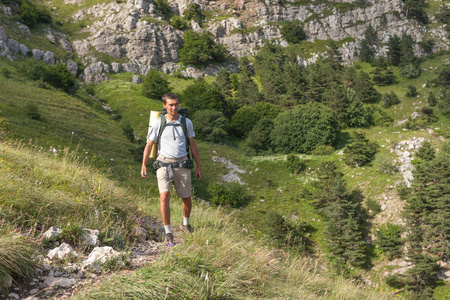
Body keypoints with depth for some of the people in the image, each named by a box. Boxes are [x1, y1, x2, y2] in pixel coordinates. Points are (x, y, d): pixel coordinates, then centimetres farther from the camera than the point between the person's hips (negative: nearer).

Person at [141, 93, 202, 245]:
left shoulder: (186, 122, 1)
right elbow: (149, 144, 0)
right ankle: (168, 233, -10)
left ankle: (185, 224, 38)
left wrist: (199, 166, 11)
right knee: (164, 196, -18)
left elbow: (193, 145, 10)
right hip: (164, 164, -2)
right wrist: (143, 165, -9)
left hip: (182, 165, 2)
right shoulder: (159, 123, -4)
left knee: (187, 198, 9)